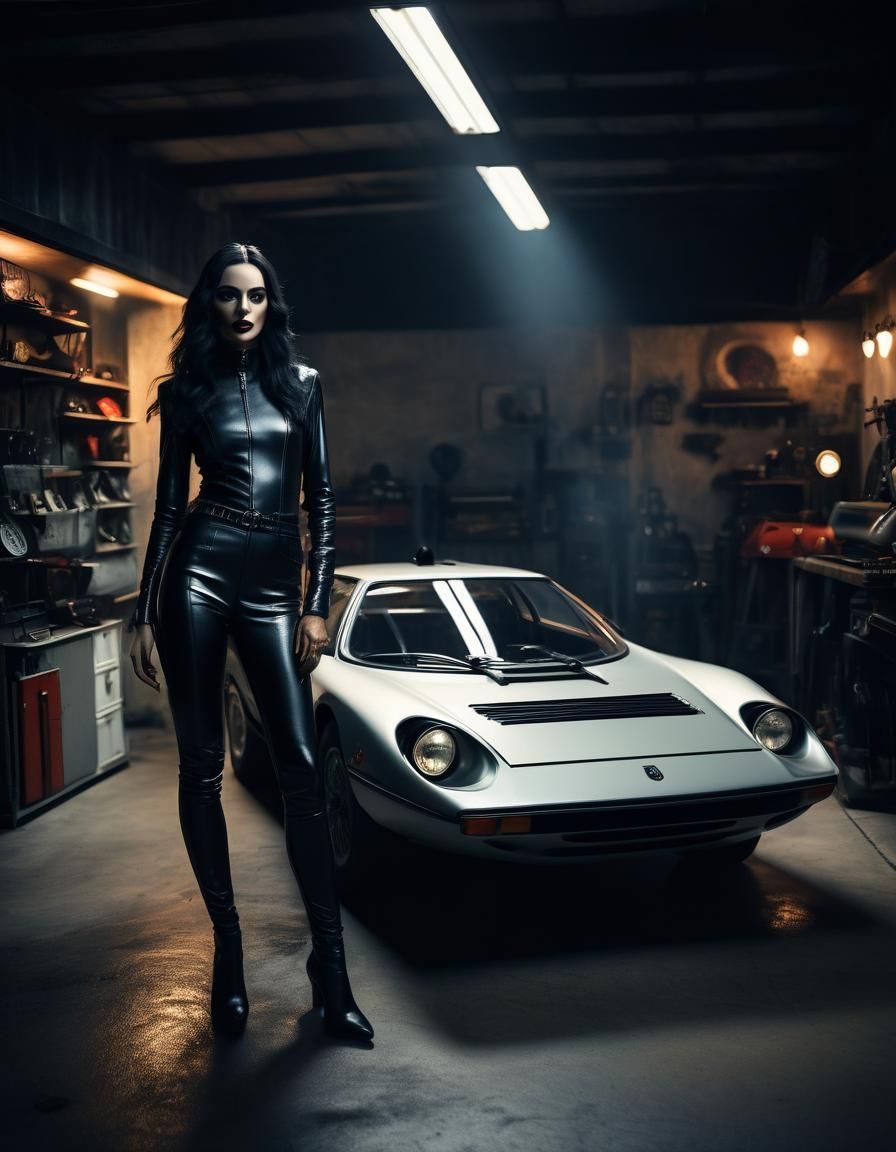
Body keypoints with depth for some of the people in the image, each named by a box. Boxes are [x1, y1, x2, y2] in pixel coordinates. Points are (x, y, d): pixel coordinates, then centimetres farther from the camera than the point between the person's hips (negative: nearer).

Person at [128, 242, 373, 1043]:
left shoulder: (302, 383, 10)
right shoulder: (185, 390, 9)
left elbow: (321, 498, 7)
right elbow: (169, 506, 9)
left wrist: (318, 604, -1)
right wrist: (144, 615, 5)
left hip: (274, 582, 0)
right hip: (200, 573, 0)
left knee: (302, 769, -5)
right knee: (202, 766, 3)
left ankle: (330, 964, 2)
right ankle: (228, 948, 16)